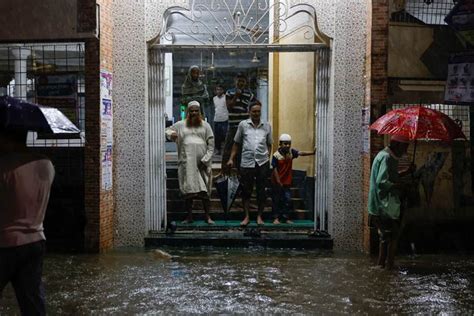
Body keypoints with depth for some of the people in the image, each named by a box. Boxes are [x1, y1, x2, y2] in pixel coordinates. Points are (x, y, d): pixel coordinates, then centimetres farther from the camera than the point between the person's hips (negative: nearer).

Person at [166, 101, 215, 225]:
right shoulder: (181, 125, 8)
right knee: (188, 191, 4)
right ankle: (189, 216, 14)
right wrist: (171, 134, -8)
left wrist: (205, 159, -5)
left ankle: (207, 216, 11)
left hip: (202, 163, 0)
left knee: (205, 191, 2)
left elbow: (211, 144, 4)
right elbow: (168, 130, 16)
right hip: (187, 162, 1)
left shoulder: (205, 125, 7)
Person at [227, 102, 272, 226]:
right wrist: (231, 159, 4)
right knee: (246, 191, 3)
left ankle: (259, 216, 19)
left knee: (261, 190, 7)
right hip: (247, 163, -1)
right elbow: (236, 143, 9)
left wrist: (268, 157, 1)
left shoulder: (267, 126, 8)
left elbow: (269, 144, 14)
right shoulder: (243, 125, 4)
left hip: (263, 163, 1)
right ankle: (247, 216, 14)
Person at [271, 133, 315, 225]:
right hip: (277, 182, -4)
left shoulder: (291, 151, -4)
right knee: (276, 200, 4)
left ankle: (286, 217, 14)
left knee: (287, 199, 5)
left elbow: (301, 153, -19)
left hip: (287, 182, 4)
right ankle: (276, 218, 13)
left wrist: (312, 152, -36)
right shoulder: (276, 155, -15)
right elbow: (275, 169, -13)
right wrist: (279, 182, -14)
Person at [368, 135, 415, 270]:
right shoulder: (386, 157, -20)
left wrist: (407, 171, 10)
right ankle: (389, 266, 7)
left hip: (381, 206, 11)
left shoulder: (387, 156, 14)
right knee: (393, 236, 0)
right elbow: (382, 181, -28)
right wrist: (398, 186, -16)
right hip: (385, 206, -11)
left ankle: (381, 264, 25)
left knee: (386, 236, 18)